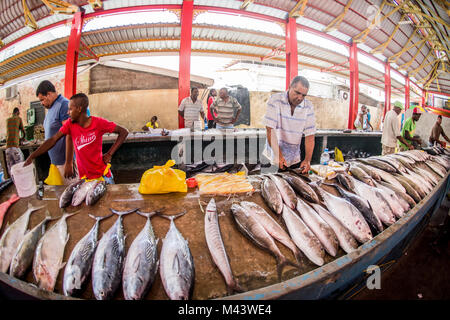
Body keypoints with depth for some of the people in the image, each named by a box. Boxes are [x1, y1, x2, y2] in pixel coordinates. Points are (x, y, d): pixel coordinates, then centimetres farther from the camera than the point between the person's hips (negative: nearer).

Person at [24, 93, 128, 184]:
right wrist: (32, 156, -13)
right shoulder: (70, 124, -3)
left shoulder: (98, 122, -13)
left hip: (103, 175, -2)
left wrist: (110, 153, -14)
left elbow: (124, 132, -12)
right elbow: (53, 140, -5)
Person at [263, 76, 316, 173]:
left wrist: (307, 160, -15)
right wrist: (279, 155, -23)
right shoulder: (275, 100, -10)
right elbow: (270, 130, -16)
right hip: (273, 159, -2)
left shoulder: (308, 107, -2)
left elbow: (310, 136, -3)